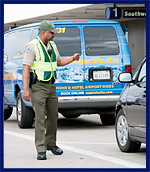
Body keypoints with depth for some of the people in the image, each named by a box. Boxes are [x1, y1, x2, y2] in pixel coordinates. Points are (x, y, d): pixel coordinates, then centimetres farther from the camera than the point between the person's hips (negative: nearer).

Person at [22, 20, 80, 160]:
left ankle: (51, 144, 30)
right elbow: (26, 69, -16)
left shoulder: (52, 45, 10)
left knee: (53, 116, 13)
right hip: (37, 87, -7)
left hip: (51, 86, 7)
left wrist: (72, 58, 8)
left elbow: (58, 62, 25)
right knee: (40, 118, -11)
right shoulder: (32, 46, -13)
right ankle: (41, 150, -10)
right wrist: (25, 89, -23)